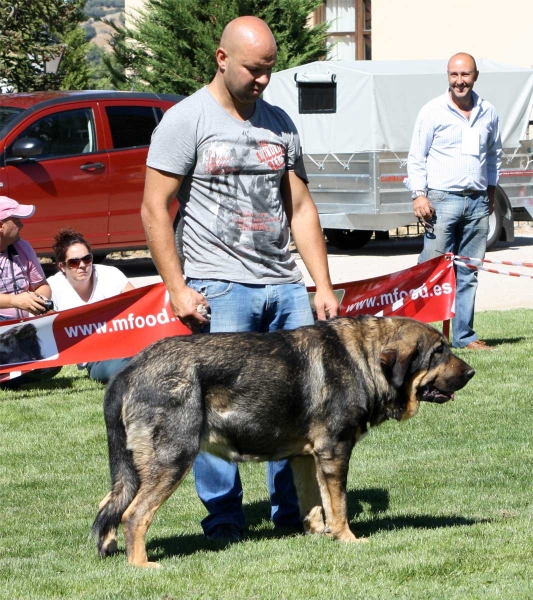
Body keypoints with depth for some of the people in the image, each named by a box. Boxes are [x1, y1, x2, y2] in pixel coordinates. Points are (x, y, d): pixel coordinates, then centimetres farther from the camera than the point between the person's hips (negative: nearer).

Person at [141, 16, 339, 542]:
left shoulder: (279, 124, 15)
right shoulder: (187, 120, -2)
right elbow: (154, 209, -5)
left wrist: (322, 284, 10)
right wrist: (178, 289, -11)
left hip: (284, 285, 5)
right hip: (220, 288, -5)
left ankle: (295, 507, 12)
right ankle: (223, 517, 4)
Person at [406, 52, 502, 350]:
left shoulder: (488, 113, 10)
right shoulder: (433, 111, -2)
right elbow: (417, 157, -2)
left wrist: (491, 191, 19)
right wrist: (419, 195, -11)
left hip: (478, 203, 4)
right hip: (443, 199, -4)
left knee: (468, 274, 8)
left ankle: (464, 335, 12)